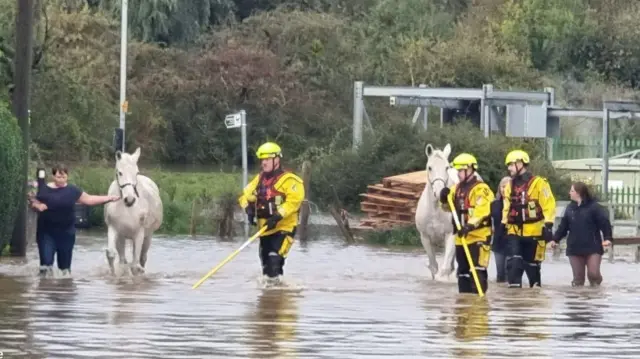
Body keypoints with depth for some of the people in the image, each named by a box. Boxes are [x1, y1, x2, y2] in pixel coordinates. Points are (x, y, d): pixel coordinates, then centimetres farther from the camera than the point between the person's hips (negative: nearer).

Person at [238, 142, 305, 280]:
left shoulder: (288, 180, -11)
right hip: (265, 228, 8)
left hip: (283, 228, -8)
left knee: (274, 260, -22)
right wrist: (249, 209, -6)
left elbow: (294, 200, -20)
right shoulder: (259, 179, 14)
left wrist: (278, 216, -27)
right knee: (266, 263, 15)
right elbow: (246, 195, 15)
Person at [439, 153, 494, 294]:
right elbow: (449, 207, 22)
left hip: (478, 236, -9)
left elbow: (481, 211, -24)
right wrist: (445, 199, 0)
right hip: (461, 237, 9)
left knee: (477, 271, -13)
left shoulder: (480, 189, -12)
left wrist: (470, 225, -35)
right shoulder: (457, 188, 14)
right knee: (463, 271, 14)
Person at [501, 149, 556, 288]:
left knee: (532, 265, 5)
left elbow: (549, 205, -10)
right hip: (514, 232, 4)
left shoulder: (538, 183, -7)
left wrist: (548, 226, -15)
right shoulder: (510, 186, 13)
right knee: (513, 263, -13)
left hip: (534, 232, -4)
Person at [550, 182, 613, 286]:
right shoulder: (570, 208, 12)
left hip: (593, 248, -5)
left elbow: (605, 223, -11)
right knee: (578, 277, 5)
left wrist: (607, 238, -23)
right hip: (575, 249, 5)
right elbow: (563, 226, 13)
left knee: (593, 273, -11)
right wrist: (555, 239, 5)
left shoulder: (594, 207, -6)